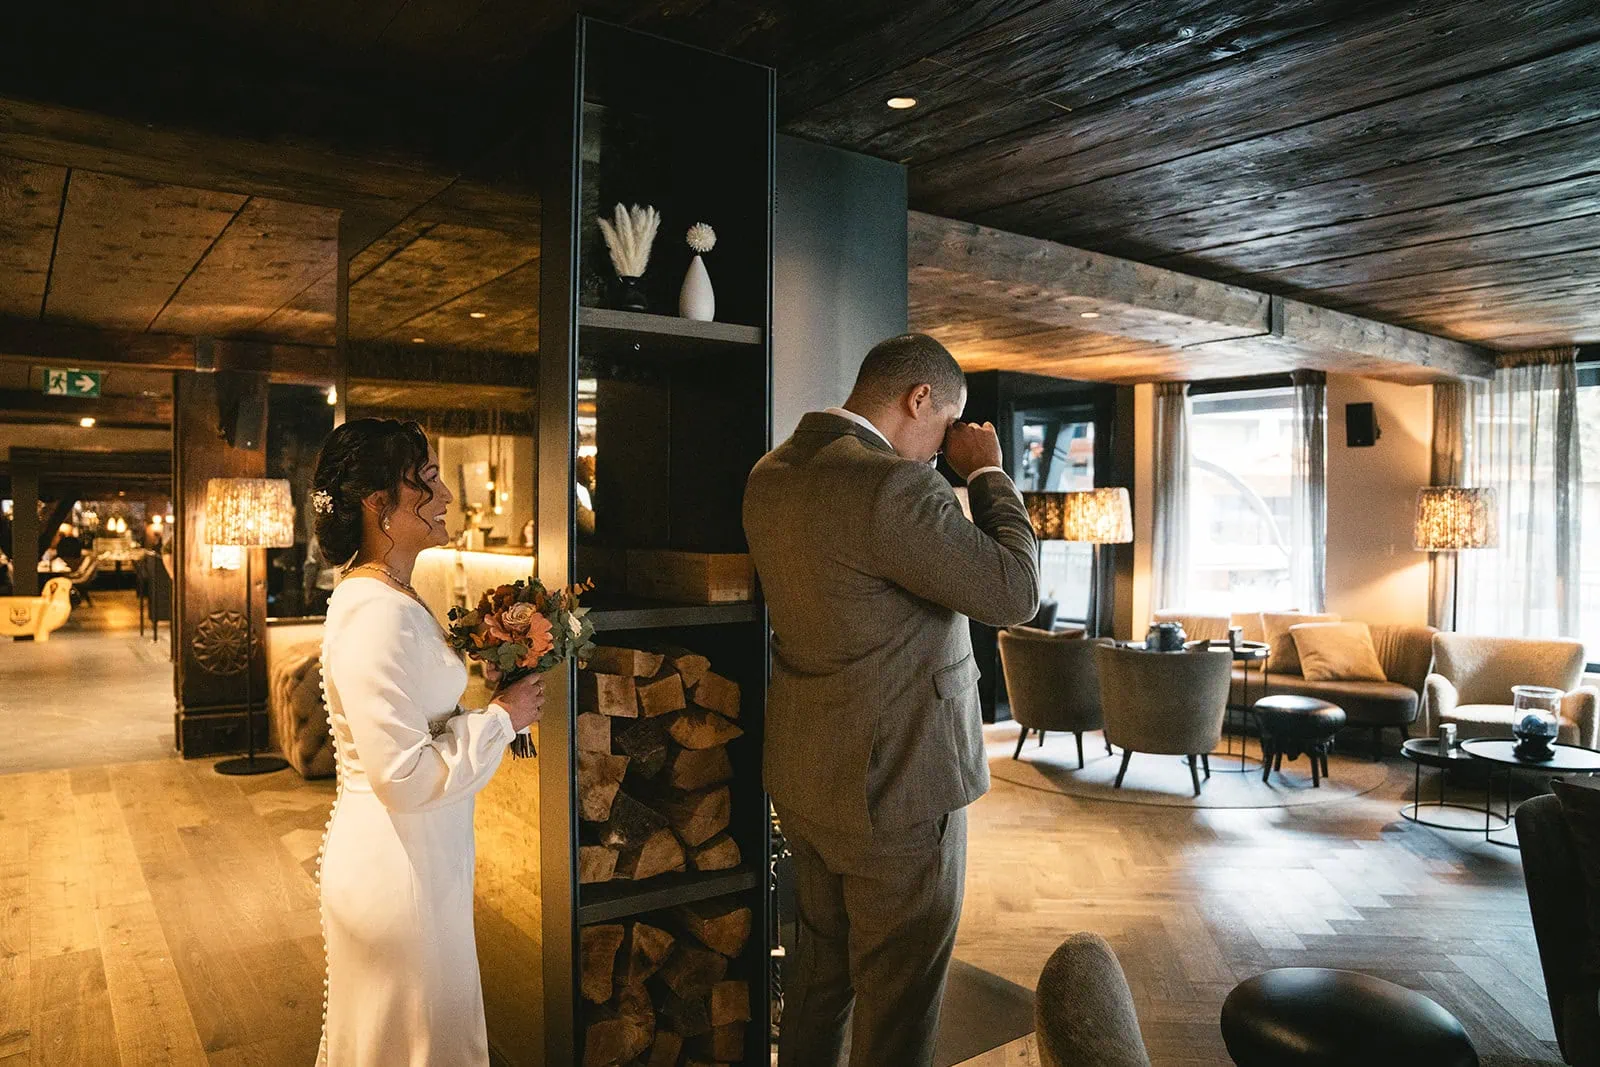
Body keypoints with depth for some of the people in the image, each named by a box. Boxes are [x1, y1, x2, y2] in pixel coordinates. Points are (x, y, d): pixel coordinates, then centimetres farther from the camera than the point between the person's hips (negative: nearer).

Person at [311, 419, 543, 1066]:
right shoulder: (375, 616, -25)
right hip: (396, 866, -9)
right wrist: (502, 719, -17)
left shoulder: (392, 598, 6)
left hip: (420, 856, 9)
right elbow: (406, 777, -27)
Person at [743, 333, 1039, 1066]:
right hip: (896, 785, -8)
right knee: (897, 998, 10)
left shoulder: (772, 474, 3)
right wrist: (989, 473, -9)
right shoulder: (891, 484, -25)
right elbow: (1015, 594, -20)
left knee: (820, 968, 24)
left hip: (804, 777, 9)